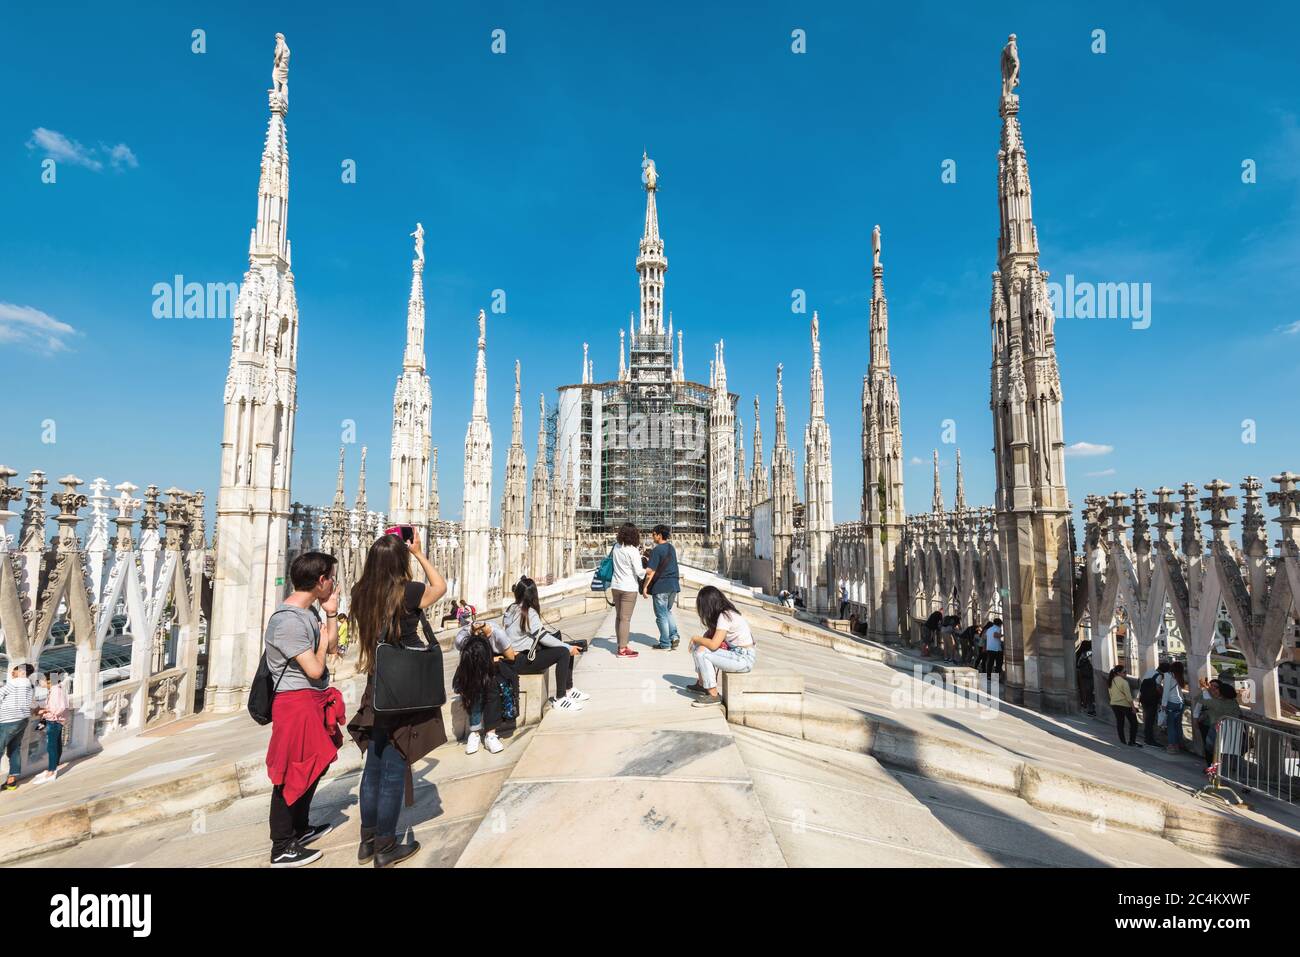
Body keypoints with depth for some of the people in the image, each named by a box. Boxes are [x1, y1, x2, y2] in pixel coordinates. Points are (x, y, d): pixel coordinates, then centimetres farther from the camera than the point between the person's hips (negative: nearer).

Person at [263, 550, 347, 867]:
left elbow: (333, 649, 11)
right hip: (296, 702, -10)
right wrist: (322, 643, -7)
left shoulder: (309, 611, 5)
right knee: (292, 774, 1)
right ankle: (282, 849, 15)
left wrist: (332, 613, 2)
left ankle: (300, 828, 38)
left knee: (313, 766, 21)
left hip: (314, 700, 10)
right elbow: (315, 670, -24)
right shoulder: (287, 620, -25)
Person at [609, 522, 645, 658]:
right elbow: (639, 571, -16)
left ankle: (621, 645, 24)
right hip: (629, 588, -7)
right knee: (625, 619, -2)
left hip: (616, 586, 7)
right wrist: (647, 571, 5)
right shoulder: (633, 551, -16)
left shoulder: (616, 547, 3)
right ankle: (622, 650, 2)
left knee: (618, 616, 15)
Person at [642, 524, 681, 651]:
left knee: (661, 615, 3)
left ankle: (665, 644, 8)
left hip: (661, 586, -7)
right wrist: (650, 555, 21)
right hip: (673, 585, 7)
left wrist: (645, 586, -10)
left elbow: (651, 571, -17)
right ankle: (674, 636, 8)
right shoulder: (672, 548, 10)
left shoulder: (657, 550, -14)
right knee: (668, 611, 22)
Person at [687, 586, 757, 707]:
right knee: (697, 646, 8)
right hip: (734, 652, 9)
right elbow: (710, 635, 13)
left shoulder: (724, 616, -19)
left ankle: (713, 696, -10)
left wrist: (696, 638, -9)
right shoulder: (722, 614, 7)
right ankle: (701, 683, 18)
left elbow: (713, 645, -24)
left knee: (701, 653, -19)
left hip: (744, 659, -9)